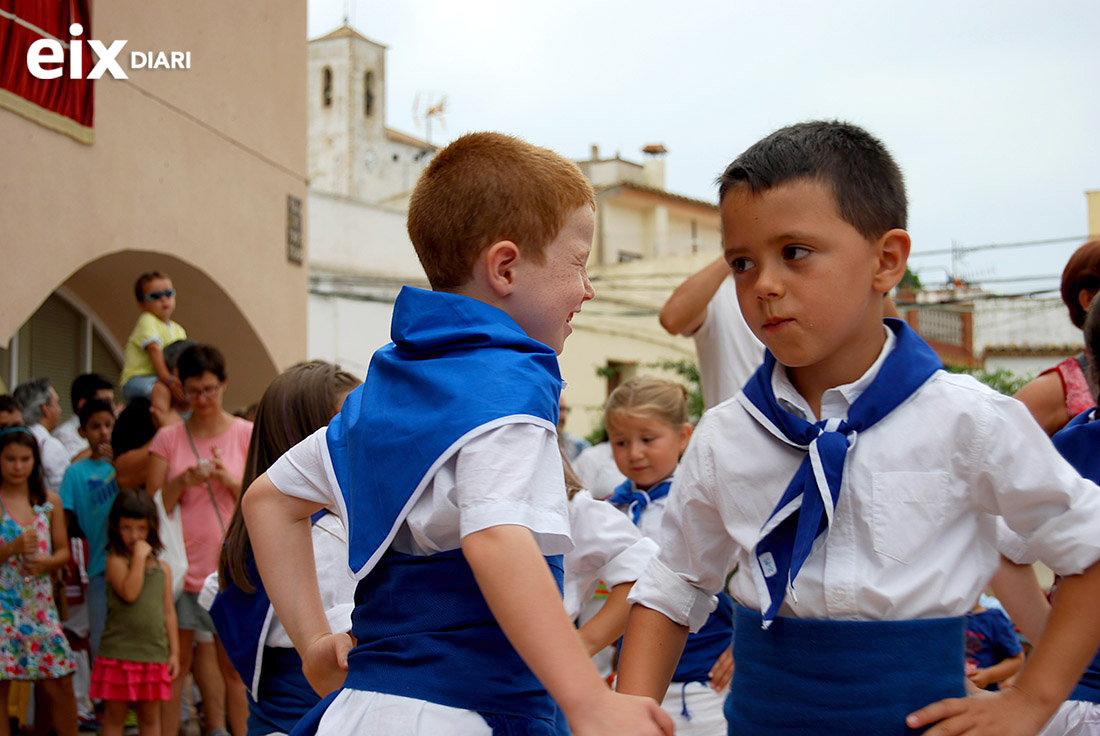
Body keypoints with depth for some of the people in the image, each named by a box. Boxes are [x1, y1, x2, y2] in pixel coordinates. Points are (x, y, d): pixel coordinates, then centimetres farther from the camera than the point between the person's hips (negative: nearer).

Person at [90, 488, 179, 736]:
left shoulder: (163, 568, 9)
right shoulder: (115, 561, -4)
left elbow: (168, 612, 12)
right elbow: (129, 593, -21)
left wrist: (174, 651, 9)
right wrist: (139, 557, -16)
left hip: (154, 655, 4)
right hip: (119, 654, -4)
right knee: (114, 715, 5)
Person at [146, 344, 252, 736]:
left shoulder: (246, 435, 4)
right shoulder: (168, 438, 6)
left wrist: (229, 479, -15)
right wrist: (181, 483, -14)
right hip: (181, 566, 1)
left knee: (233, 665, 1)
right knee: (174, 665, 3)